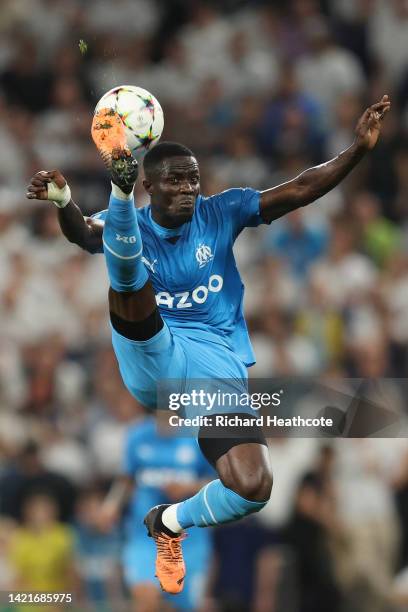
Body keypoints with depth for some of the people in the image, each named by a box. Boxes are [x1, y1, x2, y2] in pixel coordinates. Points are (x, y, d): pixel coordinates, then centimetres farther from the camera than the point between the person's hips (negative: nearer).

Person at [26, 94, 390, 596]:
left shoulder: (219, 214, 5)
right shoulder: (131, 223, 3)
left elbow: (298, 191, -5)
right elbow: (84, 234, -21)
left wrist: (358, 150, -19)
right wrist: (64, 204, -45)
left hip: (218, 371, 1)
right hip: (153, 362, -1)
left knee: (253, 488, -19)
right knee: (128, 270, -28)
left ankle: (169, 523, 8)